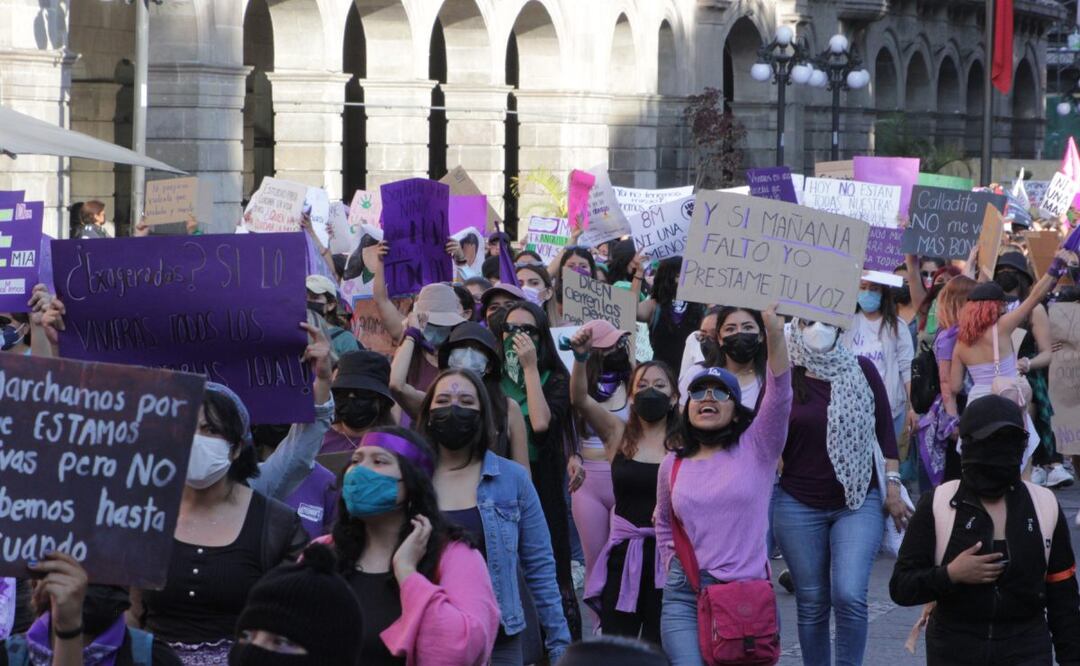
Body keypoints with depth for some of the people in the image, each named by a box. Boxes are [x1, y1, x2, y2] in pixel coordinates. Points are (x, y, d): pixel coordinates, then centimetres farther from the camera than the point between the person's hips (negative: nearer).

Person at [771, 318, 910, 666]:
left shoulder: (862, 370, 3)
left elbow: (885, 431, 7)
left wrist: (892, 487, 3)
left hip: (859, 501, -1)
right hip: (799, 504, 1)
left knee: (850, 596, -15)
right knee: (812, 603, 6)